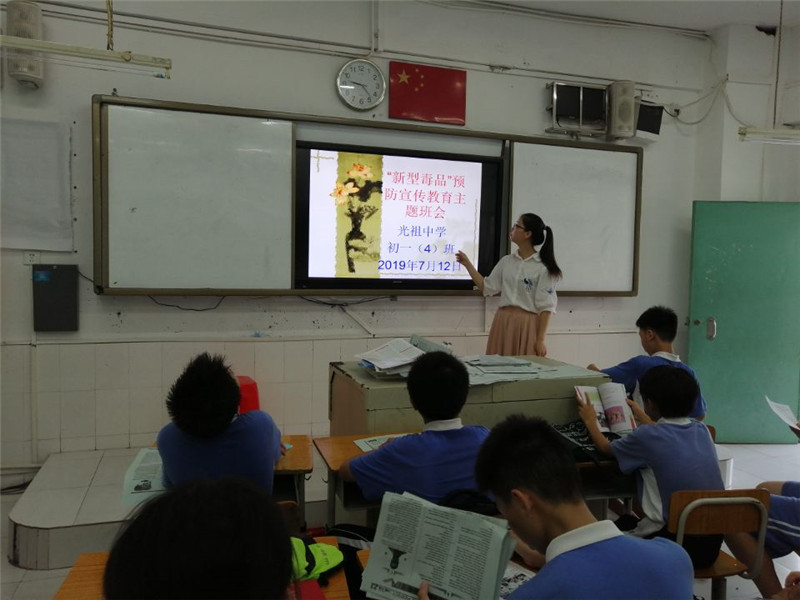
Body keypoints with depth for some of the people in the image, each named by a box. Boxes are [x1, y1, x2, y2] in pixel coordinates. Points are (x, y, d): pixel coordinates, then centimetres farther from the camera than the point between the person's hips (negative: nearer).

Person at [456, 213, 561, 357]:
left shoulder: (543, 268, -8)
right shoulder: (506, 261, 8)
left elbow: (546, 306, -8)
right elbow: (487, 288, 10)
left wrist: (540, 340, -11)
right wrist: (467, 264, 9)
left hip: (527, 325, -5)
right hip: (504, 322, 5)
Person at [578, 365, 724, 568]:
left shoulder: (646, 437, -15)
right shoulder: (701, 429, 2)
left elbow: (605, 447, 6)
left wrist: (590, 420, 24)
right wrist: (640, 415, 42)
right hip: (712, 544, 6)